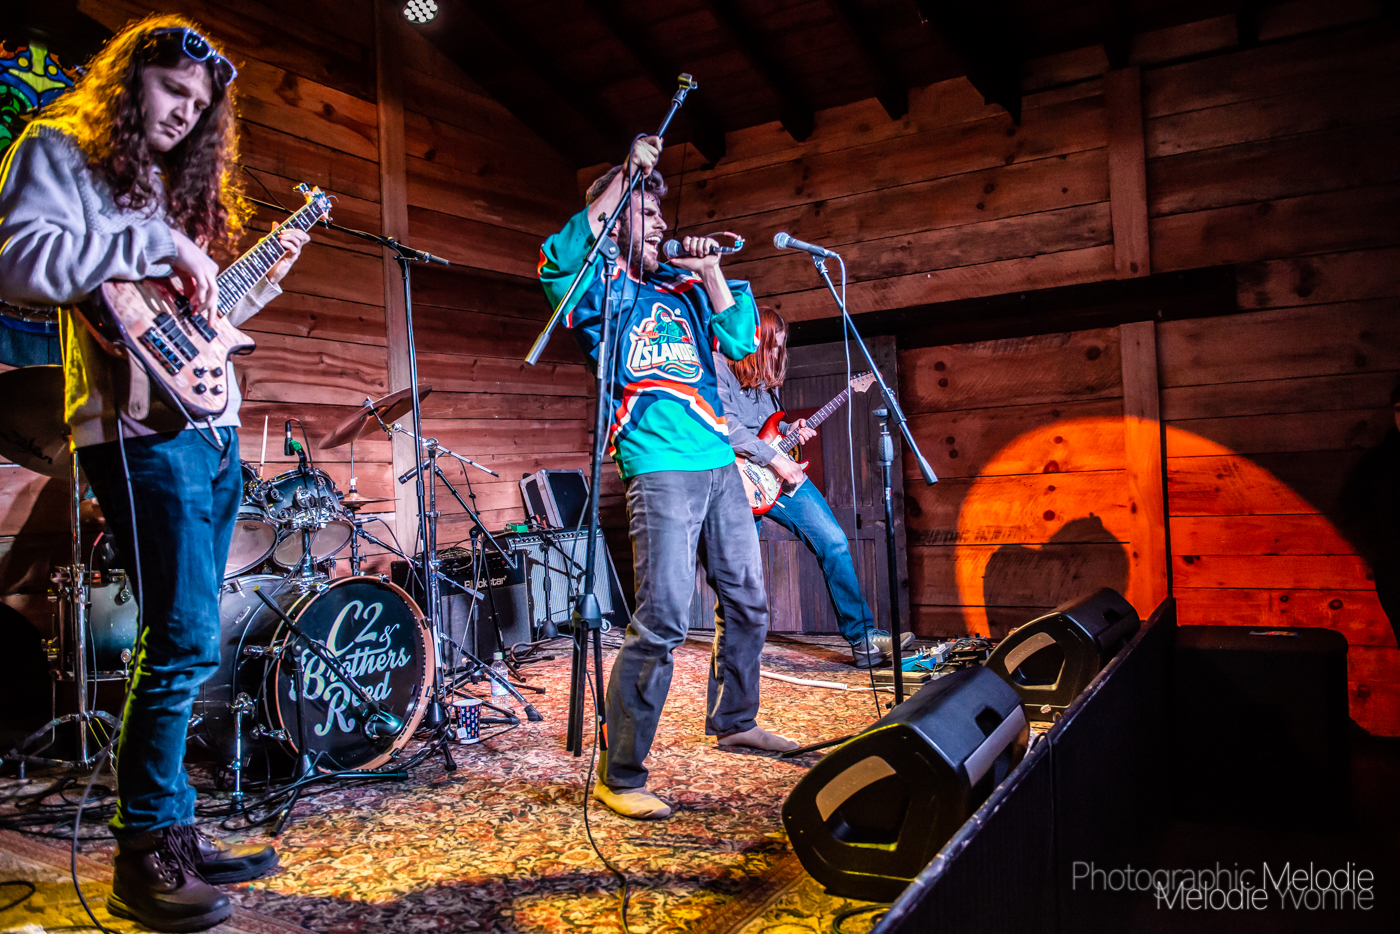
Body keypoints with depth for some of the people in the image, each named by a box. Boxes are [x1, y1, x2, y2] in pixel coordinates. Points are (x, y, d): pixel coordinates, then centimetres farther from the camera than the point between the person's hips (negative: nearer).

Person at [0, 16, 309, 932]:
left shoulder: (179, 182, 25)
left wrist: (267, 276, 18)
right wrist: (159, 245, -15)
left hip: (213, 431, 8)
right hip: (141, 427, -8)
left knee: (184, 643, 10)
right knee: (186, 641, -11)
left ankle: (170, 830, 20)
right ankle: (146, 853, 3)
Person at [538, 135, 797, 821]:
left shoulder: (682, 285, 20)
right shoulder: (600, 286, 3)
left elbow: (739, 341, 12)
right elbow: (557, 263, -20)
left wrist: (710, 273, 2)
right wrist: (623, 175, -18)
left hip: (719, 463, 7)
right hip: (660, 469, -7)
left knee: (747, 602, 16)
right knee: (663, 622, -13)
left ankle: (733, 720, 37)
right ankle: (618, 777, -1)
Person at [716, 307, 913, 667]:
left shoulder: (765, 374, 16)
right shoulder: (720, 367, -9)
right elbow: (727, 427, -21)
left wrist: (787, 431, 7)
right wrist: (775, 458, -22)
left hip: (778, 472, 7)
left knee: (833, 541, -2)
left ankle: (863, 638, 1)